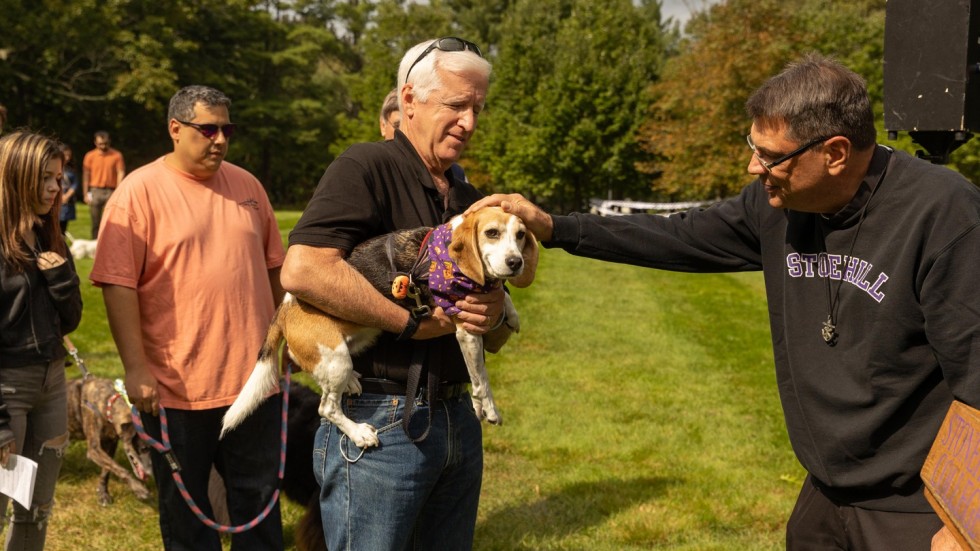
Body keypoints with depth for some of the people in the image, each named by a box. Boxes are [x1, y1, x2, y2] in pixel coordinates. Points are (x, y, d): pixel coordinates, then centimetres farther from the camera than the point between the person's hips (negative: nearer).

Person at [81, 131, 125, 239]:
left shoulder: (117, 155, 0)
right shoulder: (90, 156, 4)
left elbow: (121, 173, -2)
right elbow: (85, 176, 5)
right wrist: (85, 194, 0)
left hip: (111, 191, -1)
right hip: (95, 191, 1)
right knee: (95, 221, 6)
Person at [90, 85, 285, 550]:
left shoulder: (246, 186, 9)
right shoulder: (140, 191, -7)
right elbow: (118, 284, -12)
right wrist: (136, 367, -16)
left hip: (254, 380, 4)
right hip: (177, 388, -4)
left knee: (260, 502, 14)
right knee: (185, 511, 11)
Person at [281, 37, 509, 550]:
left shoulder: (469, 200, 14)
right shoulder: (366, 167, -9)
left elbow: (491, 338, 19)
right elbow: (302, 269, -26)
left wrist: (495, 313, -6)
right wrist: (412, 323, -18)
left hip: (459, 419, 7)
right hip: (379, 424, -7)